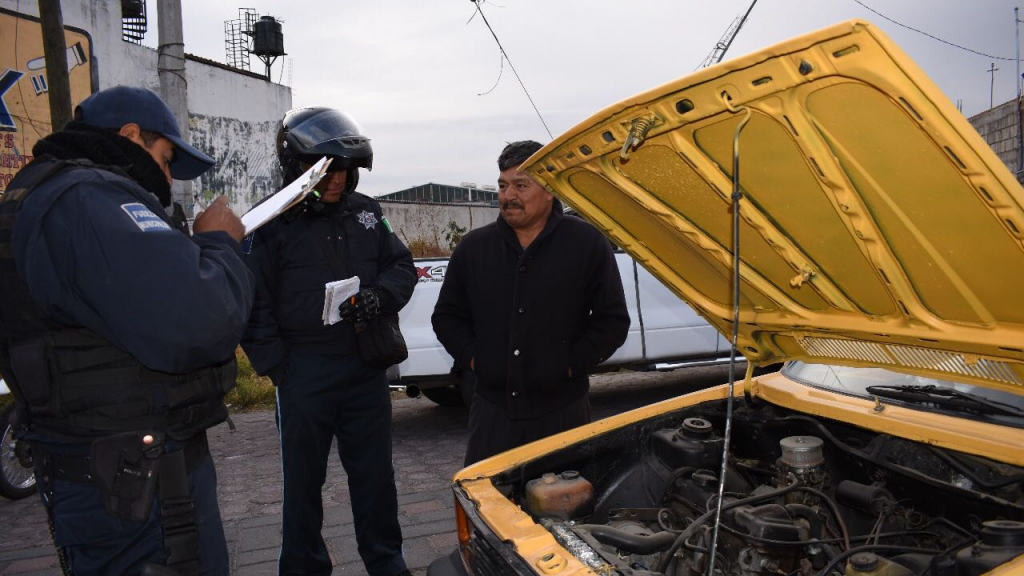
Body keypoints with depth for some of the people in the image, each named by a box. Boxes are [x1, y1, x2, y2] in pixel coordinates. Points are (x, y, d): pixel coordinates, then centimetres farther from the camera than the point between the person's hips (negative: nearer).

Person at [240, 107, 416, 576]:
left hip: (366, 366, 4)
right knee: (303, 479, 11)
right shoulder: (273, 225, -6)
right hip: (304, 373, -4)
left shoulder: (365, 213, 7)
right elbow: (254, 306, -6)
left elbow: (403, 266, 11)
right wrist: (277, 368, -10)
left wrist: (381, 296, -10)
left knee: (375, 472, 15)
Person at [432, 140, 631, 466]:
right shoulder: (473, 247, 6)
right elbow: (446, 315, 14)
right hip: (492, 407, 2)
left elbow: (613, 320, -2)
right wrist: (471, 356, -1)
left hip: (563, 409, -2)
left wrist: (573, 363, -10)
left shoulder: (588, 244, -3)